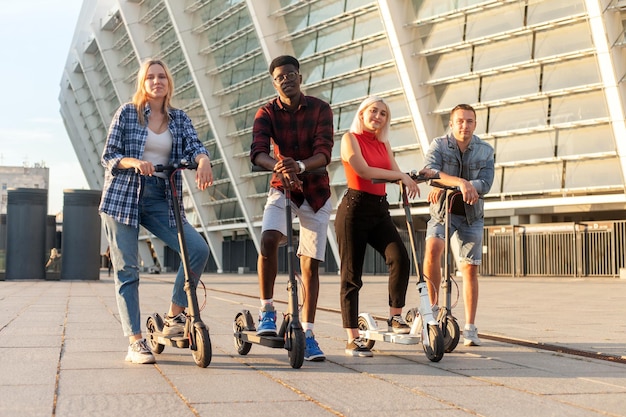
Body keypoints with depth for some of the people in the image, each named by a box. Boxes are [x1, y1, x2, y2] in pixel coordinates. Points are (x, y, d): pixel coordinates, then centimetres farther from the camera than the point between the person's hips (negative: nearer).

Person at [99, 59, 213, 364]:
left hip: (160, 200, 3)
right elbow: (108, 156, -1)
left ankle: (174, 317, 0)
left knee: (198, 249, -15)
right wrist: (135, 162, -22)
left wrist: (203, 161, -29)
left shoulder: (179, 119, 11)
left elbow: (193, 145, -6)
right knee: (127, 270, -4)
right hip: (123, 196, -3)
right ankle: (135, 343, 1)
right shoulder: (127, 113, 2)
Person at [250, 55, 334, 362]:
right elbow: (257, 151, -22)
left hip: (315, 192, 0)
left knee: (310, 265, 1)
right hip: (281, 189, 0)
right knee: (268, 239, -28)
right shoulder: (267, 112, -6)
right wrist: (278, 165, -44)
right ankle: (267, 311, -10)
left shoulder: (320, 109, -8)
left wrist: (300, 166, -41)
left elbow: (324, 152, -20)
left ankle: (307, 333, 11)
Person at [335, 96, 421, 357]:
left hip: (379, 210, 5)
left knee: (400, 257, -19)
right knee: (351, 274, -2)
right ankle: (353, 339, 2)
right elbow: (363, 170, -15)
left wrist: (410, 179, -15)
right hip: (354, 208, -5)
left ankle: (395, 317, -6)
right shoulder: (350, 138, -1)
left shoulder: (384, 144, 17)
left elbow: (396, 175, 7)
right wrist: (400, 175, -13)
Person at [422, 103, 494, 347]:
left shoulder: (485, 151, -1)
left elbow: (485, 184, -15)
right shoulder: (438, 146, -5)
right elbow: (431, 171, -24)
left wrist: (445, 186, -27)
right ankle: (433, 306, -15)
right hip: (443, 211, -2)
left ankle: (470, 328, 8)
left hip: (471, 216, 2)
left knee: (470, 269, 0)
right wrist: (460, 183, -42)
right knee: (432, 249, -29)